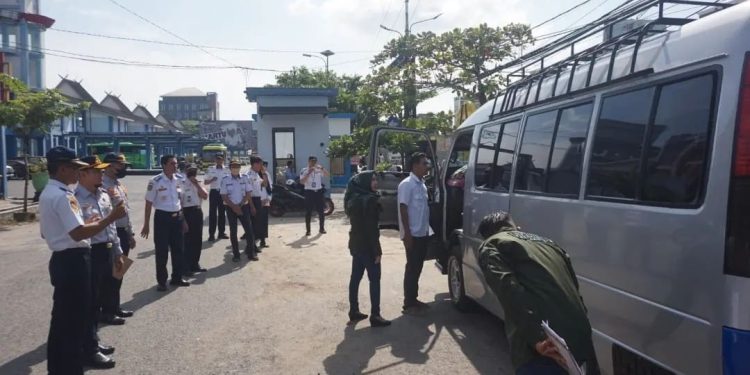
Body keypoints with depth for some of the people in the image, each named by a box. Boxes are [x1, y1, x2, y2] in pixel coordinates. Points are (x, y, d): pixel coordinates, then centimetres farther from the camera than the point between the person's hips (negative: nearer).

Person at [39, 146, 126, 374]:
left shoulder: (47, 193, 13)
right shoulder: (61, 196, -20)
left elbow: (46, 232, 21)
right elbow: (78, 233, -28)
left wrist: (89, 224, 20)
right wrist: (111, 218, -25)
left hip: (62, 260, 11)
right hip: (73, 262, -11)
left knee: (63, 318, 21)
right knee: (75, 319, 0)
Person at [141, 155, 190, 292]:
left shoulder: (179, 179, 3)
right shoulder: (155, 182, -13)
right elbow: (149, 203, -8)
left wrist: (183, 220, 14)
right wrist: (146, 225, -8)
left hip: (177, 217, 5)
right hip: (162, 217, -5)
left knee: (178, 249, 13)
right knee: (161, 251, 3)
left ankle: (177, 278, 27)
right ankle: (161, 281, 16)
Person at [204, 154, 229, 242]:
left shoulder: (226, 170, 6)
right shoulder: (210, 169, 2)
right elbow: (205, 182, 2)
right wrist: (211, 180, -15)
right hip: (214, 192, -2)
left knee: (222, 212, 8)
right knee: (212, 213, -4)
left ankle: (221, 233, 16)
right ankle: (211, 234, -2)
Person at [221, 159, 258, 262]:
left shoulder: (245, 178, -1)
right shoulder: (225, 180, -3)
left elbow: (248, 194, -1)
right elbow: (224, 196, -4)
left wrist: (240, 205, -9)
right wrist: (234, 207, -12)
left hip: (244, 207, 1)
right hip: (231, 208, 0)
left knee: (249, 229, -3)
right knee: (233, 231, 4)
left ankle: (251, 253, 7)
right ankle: (236, 254, 13)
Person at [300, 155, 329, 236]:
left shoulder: (319, 169, 4)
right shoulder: (304, 170, -3)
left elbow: (327, 174, -9)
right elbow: (302, 181, -15)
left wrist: (322, 168, -24)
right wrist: (309, 173, -22)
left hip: (319, 191, 3)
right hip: (309, 192, -3)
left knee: (321, 211, 7)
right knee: (308, 212, 0)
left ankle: (322, 228, 19)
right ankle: (308, 230, 5)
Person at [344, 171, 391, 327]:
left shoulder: (354, 198, 10)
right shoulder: (368, 200, -19)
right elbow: (371, 228, -22)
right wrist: (377, 250, -18)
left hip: (356, 244, 9)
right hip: (367, 245, -9)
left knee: (355, 277, 13)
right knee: (374, 280, -2)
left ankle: (354, 311, 21)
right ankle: (375, 316, 0)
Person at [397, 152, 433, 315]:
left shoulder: (422, 184, 12)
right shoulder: (407, 184, -14)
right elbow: (403, 209, -17)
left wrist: (427, 229, 14)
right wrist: (407, 233, -20)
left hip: (423, 233, 8)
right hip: (413, 234, -8)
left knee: (418, 267, 13)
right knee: (412, 268, -3)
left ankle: (414, 299, 23)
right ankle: (408, 304, 6)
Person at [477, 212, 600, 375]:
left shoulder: (491, 246, 10)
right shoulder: (547, 242, 31)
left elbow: (509, 290, -9)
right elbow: (573, 287, 25)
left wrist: (535, 337, -18)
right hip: (580, 340, 7)